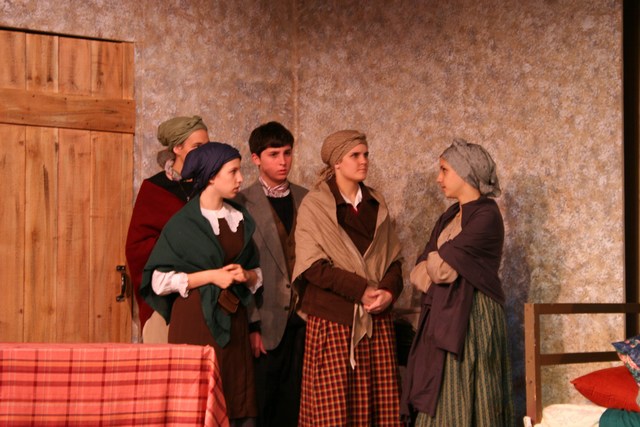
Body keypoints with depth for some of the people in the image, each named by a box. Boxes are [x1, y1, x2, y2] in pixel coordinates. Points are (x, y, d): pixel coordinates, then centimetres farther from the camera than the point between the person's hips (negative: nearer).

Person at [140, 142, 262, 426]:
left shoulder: (240, 220, 11)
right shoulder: (183, 224, -4)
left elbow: (257, 272, 18)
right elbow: (159, 280, -8)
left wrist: (246, 275, -5)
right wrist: (211, 276, -14)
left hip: (233, 320, 5)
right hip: (195, 319, -4)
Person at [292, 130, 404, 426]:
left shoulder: (376, 204, 12)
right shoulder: (314, 205, -4)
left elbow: (393, 258, 12)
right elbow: (313, 266, -10)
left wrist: (389, 291, -8)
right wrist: (361, 290, -14)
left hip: (376, 321, 4)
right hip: (333, 319, -4)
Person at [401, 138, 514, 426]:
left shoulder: (486, 215, -11)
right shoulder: (449, 217, 16)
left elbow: (441, 269, -17)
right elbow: (418, 273, 8)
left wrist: (433, 262, 4)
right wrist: (440, 267, -11)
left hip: (472, 317, -8)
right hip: (443, 317, 8)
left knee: (467, 401, -4)